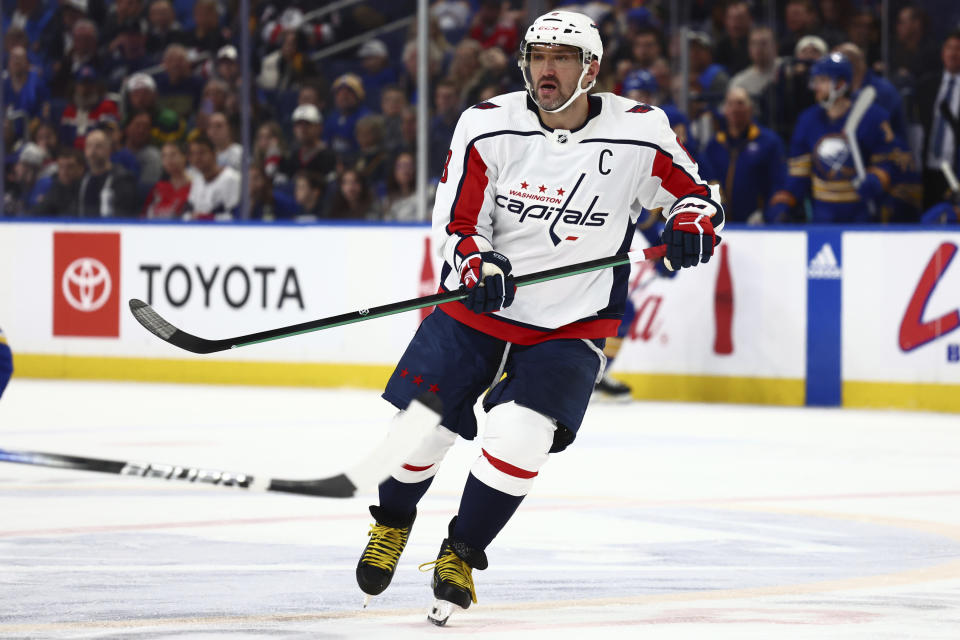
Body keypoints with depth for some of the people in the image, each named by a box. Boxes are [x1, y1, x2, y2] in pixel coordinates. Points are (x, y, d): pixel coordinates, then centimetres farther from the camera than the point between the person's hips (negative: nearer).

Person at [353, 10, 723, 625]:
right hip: (479, 308, 1)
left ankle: (462, 556, 4)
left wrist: (692, 222, -20)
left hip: (571, 325, -1)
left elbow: (695, 192, 4)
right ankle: (392, 523, 34)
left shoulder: (639, 132, -11)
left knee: (519, 437, -20)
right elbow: (456, 221, -6)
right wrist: (474, 265, -27)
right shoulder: (488, 125, -9)